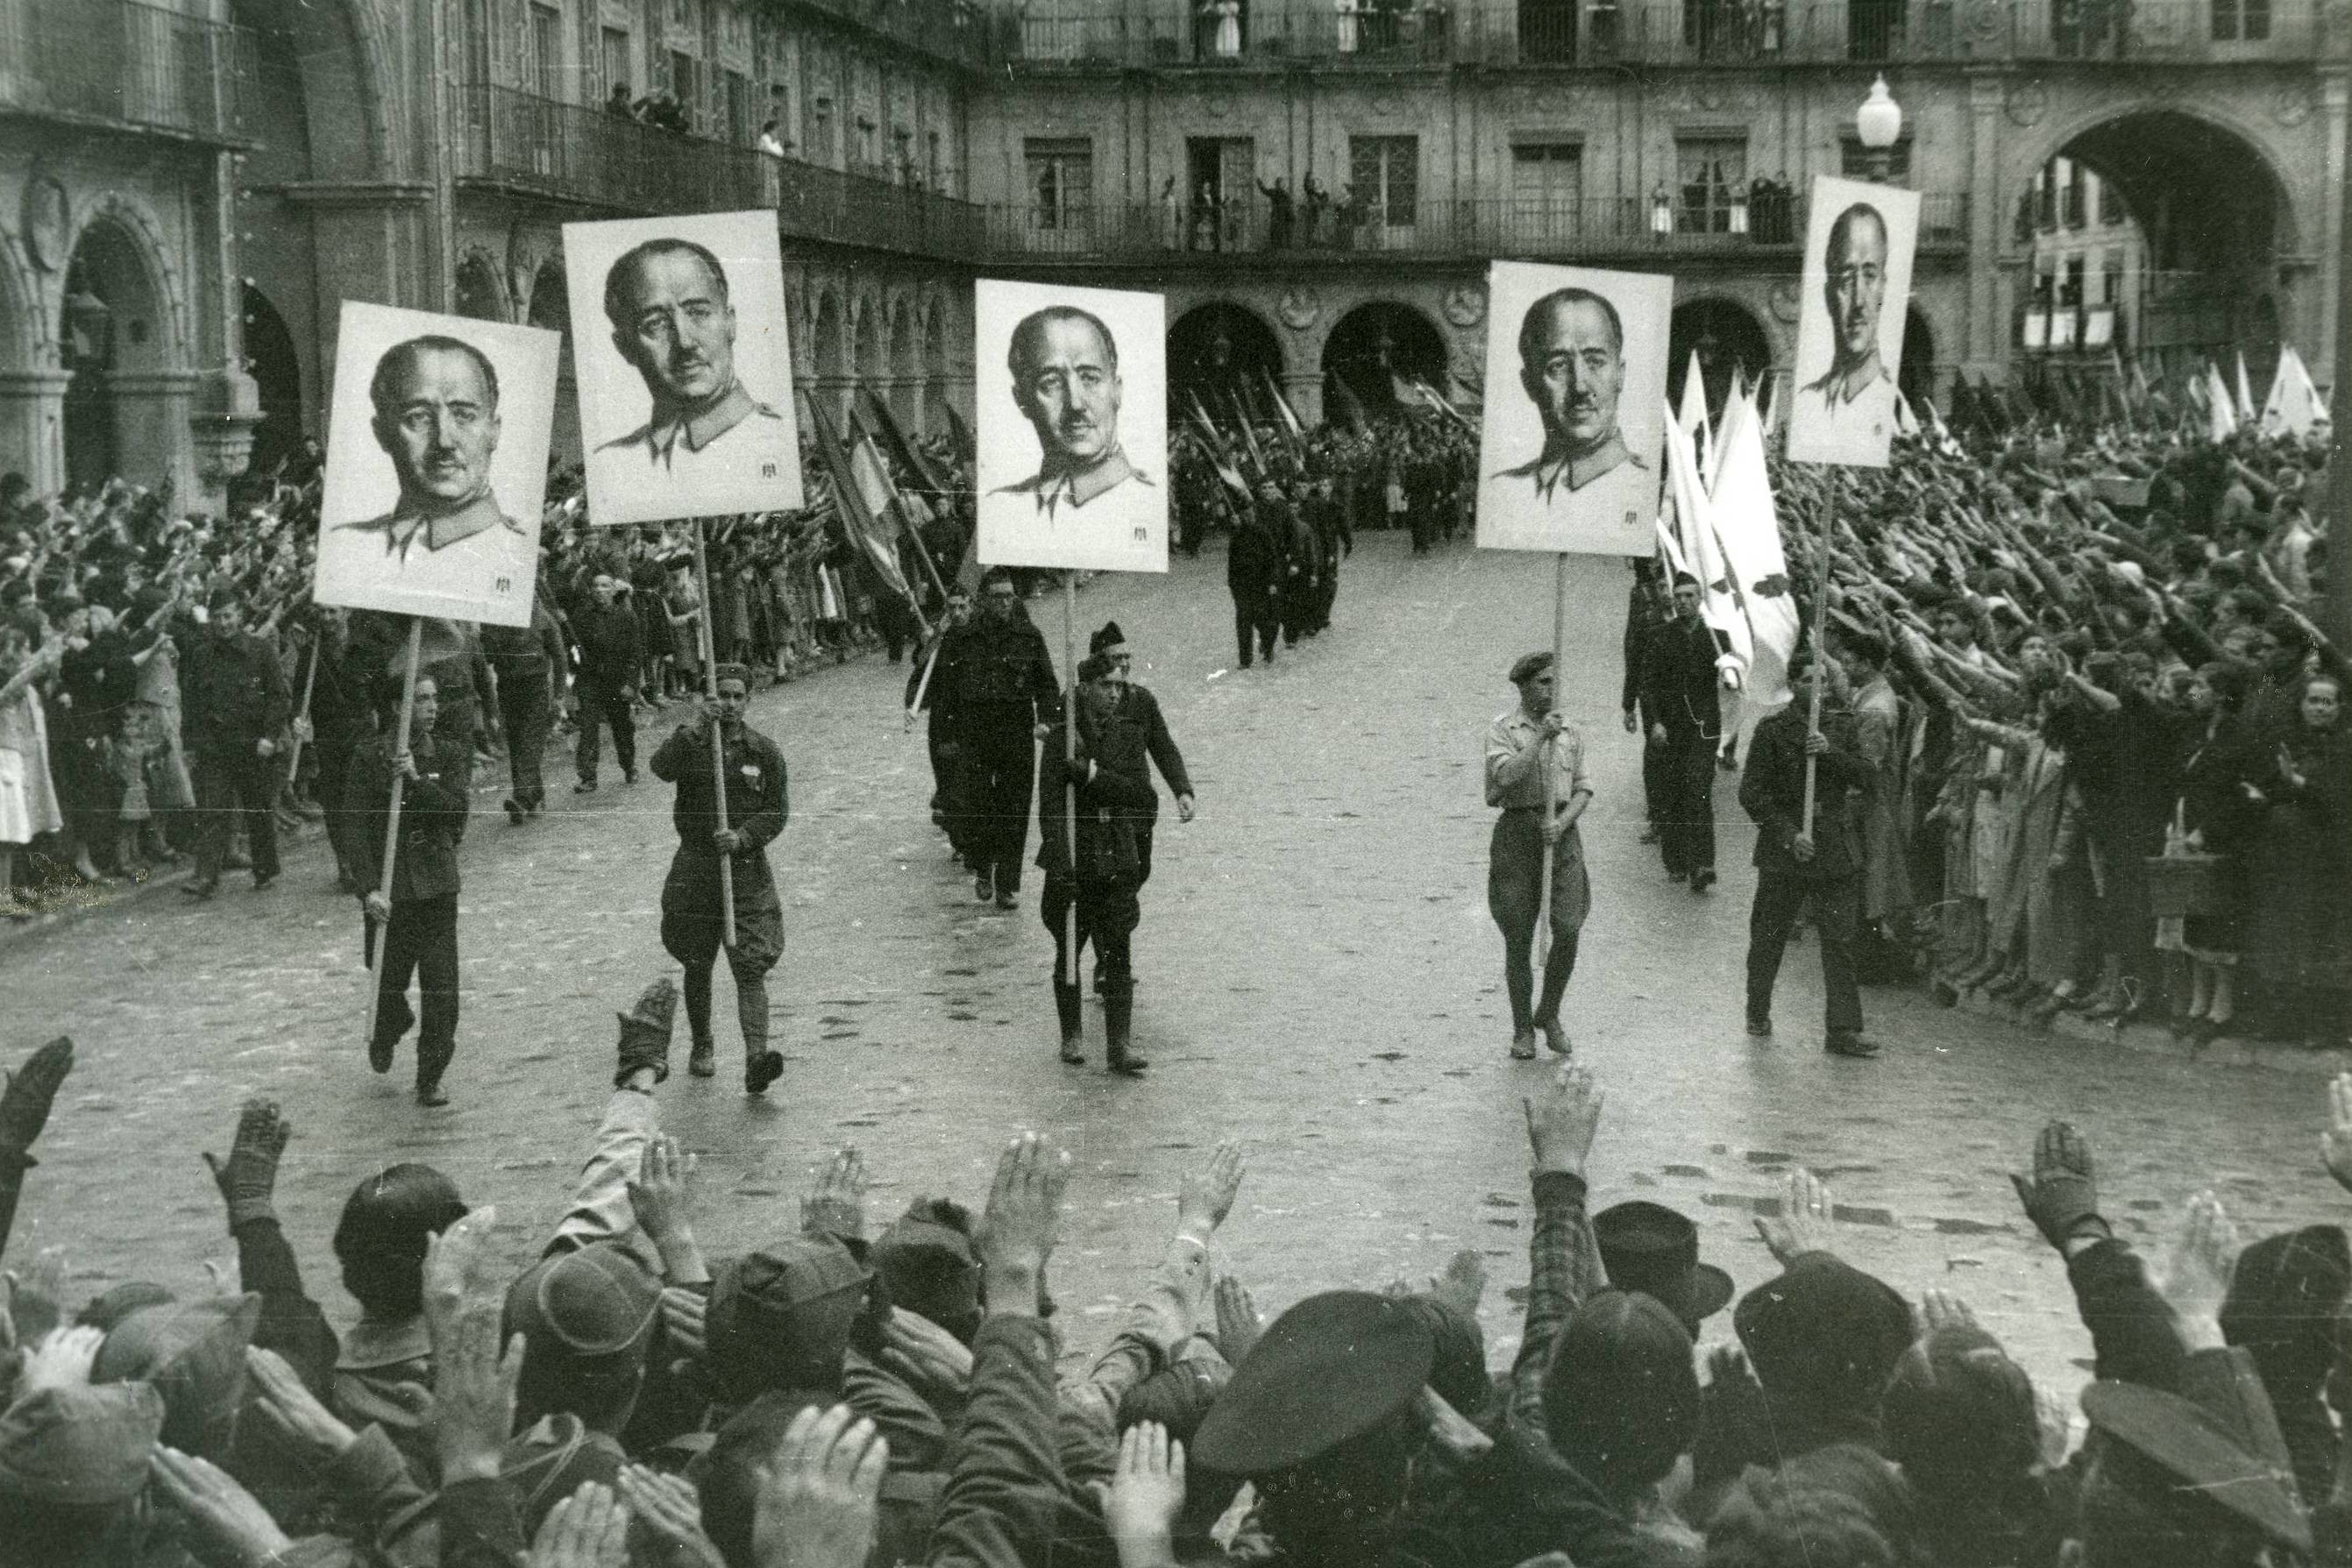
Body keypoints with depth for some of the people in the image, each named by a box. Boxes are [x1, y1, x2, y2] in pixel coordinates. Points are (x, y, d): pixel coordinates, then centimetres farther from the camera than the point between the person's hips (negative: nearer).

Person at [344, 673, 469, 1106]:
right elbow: (358, 828, -7)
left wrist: (417, 781, -20)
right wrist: (369, 888, -16)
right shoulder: (371, 758, -4)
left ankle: (430, 1080, 7)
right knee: (389, 986, 7)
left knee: (441, 988, -5)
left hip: (437, 886, 2)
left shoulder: (446, 757, 5)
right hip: (389, 889, -2)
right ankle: (384, 1037, 41)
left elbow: (458, 812, -8)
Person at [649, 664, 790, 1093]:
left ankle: (756, 1058, -21)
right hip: (695, 870, 1)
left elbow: (777, 812, 2)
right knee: (698, 966, 13)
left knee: (751, 968, -12)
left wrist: (743, 837, -15)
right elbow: (662, 768, -21)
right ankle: (702, 1047, 32)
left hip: (747, 868, -1)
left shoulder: (764, 751, 4)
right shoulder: (690, 742, 1)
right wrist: (697, 730, -31)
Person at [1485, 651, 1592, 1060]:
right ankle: (1522, 1029, 14)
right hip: (1517, 830, -2)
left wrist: (1562, 822, -9)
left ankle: (1549, 1014, 14)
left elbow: (1583, 789, 8)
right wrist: (1540, 738, -18)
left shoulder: (1570, 732, 11)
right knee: (1518, 937, 2)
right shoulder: (1502, 729, 0)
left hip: (1562, 831, 3)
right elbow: (1506, 776, -17)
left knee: (1568, 930, -8)